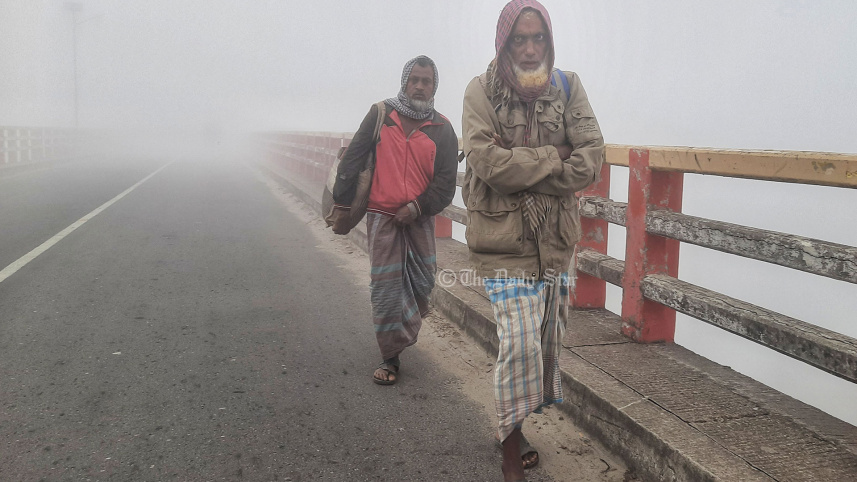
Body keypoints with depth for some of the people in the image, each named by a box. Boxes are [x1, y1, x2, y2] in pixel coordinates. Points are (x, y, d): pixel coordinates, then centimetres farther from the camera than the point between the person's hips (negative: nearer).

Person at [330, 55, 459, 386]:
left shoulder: (442, 129, 4)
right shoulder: (381, 115, 2)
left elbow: (446, 182, 1)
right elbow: (352, 160, 2)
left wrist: (417, 207, -11)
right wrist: (341, 206, -1)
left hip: (418, 219, 2)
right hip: (381, 215, -2)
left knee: (423, 281, 6)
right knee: (385, 286, -2)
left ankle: (404, 328, 35)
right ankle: (391, 358, 9)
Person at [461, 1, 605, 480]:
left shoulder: (568, 86, 5)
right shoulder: (482, 90, -3)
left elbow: (592, 157, -4)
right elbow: (487, 160, -16)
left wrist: (522, 170, -11)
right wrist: (553, 158, -10)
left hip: (555, 238, 4)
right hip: (503, 238, -4)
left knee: (546, 342, 11)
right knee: (521, 342, -11)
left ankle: (512, 430, 32)